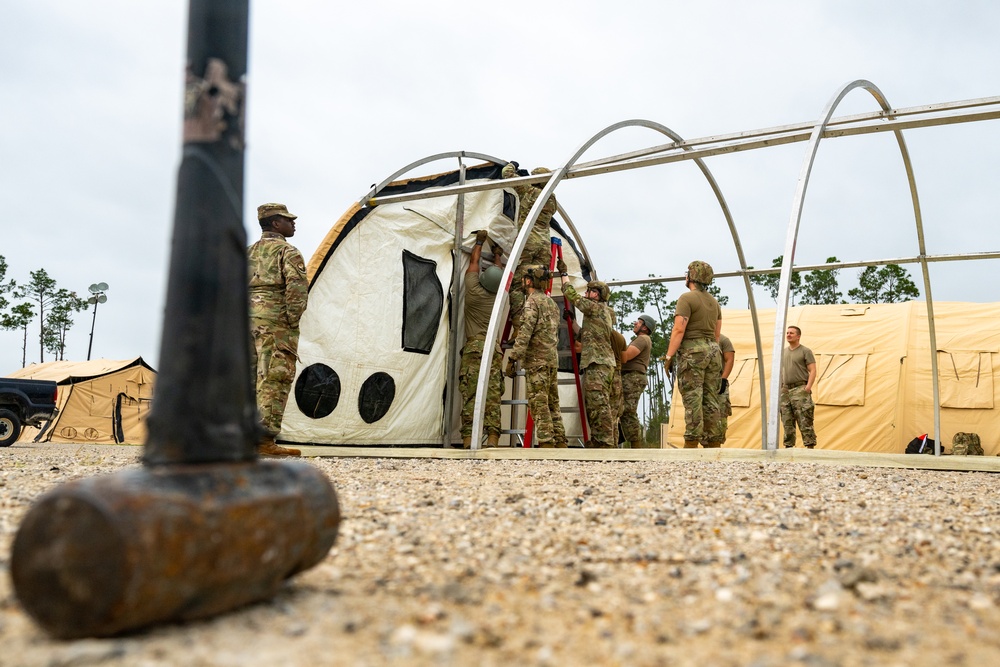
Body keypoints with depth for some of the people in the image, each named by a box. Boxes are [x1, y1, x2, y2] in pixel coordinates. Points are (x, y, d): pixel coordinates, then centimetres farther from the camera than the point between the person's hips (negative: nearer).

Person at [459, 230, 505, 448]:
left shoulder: (474, 290, 2)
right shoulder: (499, 296, 9)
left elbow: (474, 261, 18)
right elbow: (498, 275, 31)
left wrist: (480, 241, 32)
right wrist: (497, 256, 46)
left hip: (474, 347, -2)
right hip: (494, 349, 2)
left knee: (470, 396, -8)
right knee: (493, 396, -4)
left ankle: (468, 440, -14)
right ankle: (492, 440, -13)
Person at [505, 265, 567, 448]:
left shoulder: (532, 301, -8)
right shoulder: (552, 303, 20)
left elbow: (525, 333, -17)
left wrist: (512, 359, -17)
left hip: (537, 359, -9)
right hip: (553, 358, 9)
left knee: (539, 403, -8)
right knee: (552, 403, 10)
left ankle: (546, 442, -12)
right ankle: (560, 441, 9)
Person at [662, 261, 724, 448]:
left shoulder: (687, 298, -7)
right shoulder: (714, 301, 18)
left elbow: (679, 329, -15)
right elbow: (717, 333, 18)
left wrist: (668, 356, -13)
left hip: (692, 351, -7)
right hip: (712, 351, 7)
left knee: (692, 398, -11)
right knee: (710, 399, 7)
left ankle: (691, 443, -15)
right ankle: (714, 442, 6)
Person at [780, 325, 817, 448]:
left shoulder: (805, 351, 2)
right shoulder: (783, 353, 18)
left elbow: (812, 371, -5)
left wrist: (808, 387, -16)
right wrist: (779, 388, 11)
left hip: (800, 389, -6)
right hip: (785, 390, 6)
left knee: (805, 421, -10)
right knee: (787, 422, 6)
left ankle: (810, 446, -9)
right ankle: (789, 446, 11)